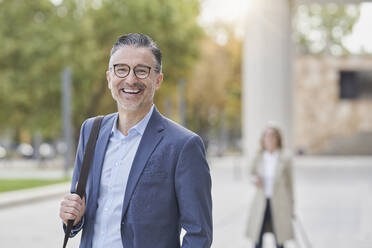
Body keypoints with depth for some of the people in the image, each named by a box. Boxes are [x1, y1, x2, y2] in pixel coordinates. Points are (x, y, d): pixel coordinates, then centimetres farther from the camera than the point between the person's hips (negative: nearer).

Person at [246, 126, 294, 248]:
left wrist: (291, 207, 5)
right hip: (261, 202, 1)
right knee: (257, 238, -3)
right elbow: (252, 172, 20)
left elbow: (289, 183, 4)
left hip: (279, 204, -1)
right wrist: (255, 179, -5)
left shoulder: (285, 160, -3)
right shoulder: (258, 159, 1)